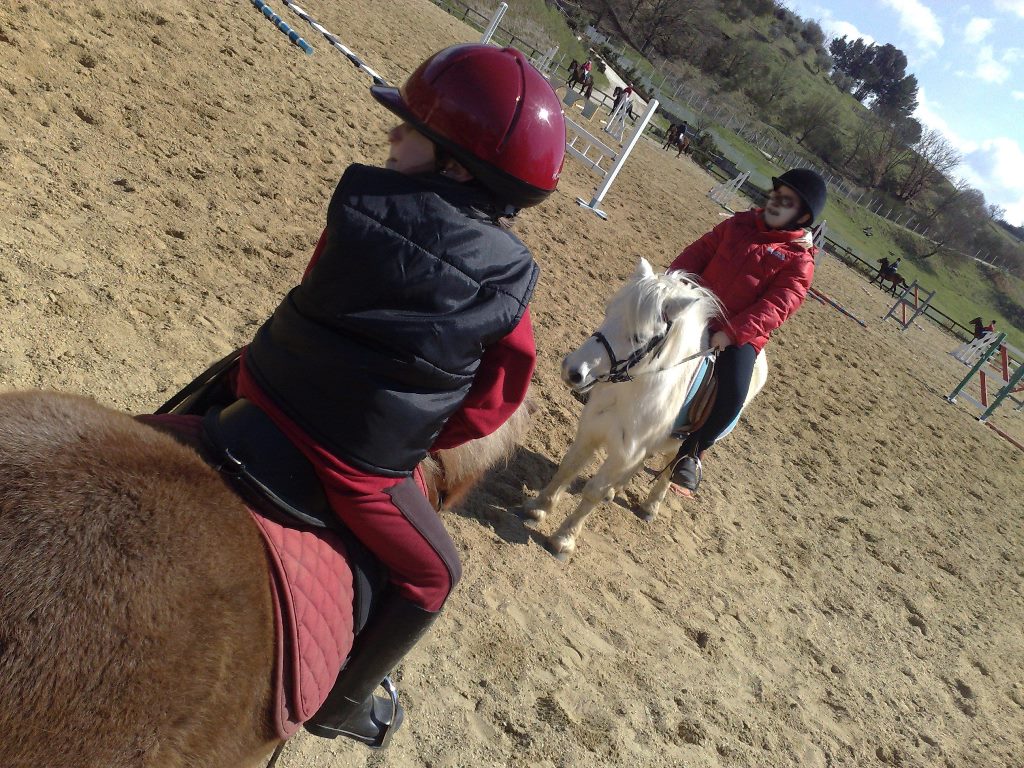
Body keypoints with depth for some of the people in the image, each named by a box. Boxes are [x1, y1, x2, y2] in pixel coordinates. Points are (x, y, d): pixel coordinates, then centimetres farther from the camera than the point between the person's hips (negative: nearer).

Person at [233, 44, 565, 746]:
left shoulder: (361, 202, -12)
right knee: (432, 575, 25)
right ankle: (345, 703, 40)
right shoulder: (508, 285, -14)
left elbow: (314, 295, 5)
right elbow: (491, 405, -4)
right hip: (358, 467, -2)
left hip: (266, 393, 3)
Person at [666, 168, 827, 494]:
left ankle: (690, 452, -3)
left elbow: (775, 307, -15)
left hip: (740, 335, -4)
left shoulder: (799, 261, -4)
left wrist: (732, 333, -28)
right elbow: (698, 252, 8)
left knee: (733, 395, -25)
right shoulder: (740, 224, 10)